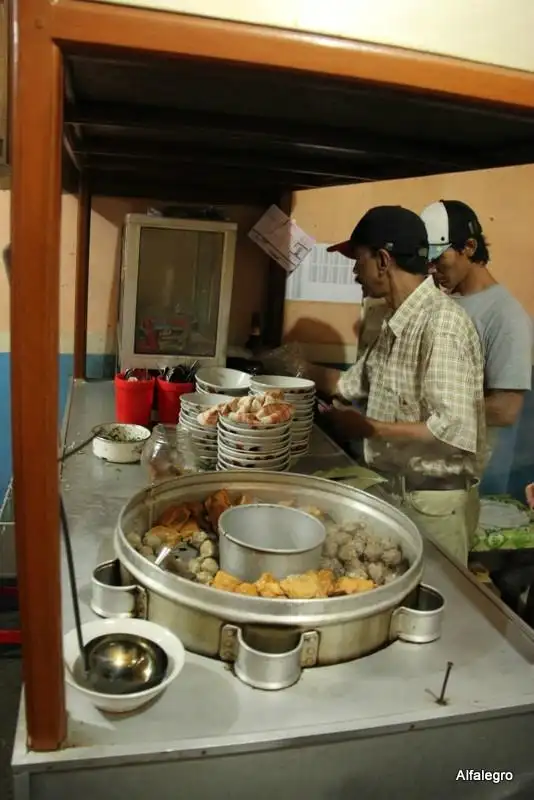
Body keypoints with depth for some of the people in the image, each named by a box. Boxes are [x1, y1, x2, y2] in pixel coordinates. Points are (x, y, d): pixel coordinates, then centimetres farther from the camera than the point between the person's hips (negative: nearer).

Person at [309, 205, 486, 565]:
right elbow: (352, 383, 15)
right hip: (391, 488, 8)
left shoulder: (442, 324, -22)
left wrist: (369, 428, -19)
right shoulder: (397, 322, 6)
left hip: (431, 499, -8)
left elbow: (454, 431, -27)